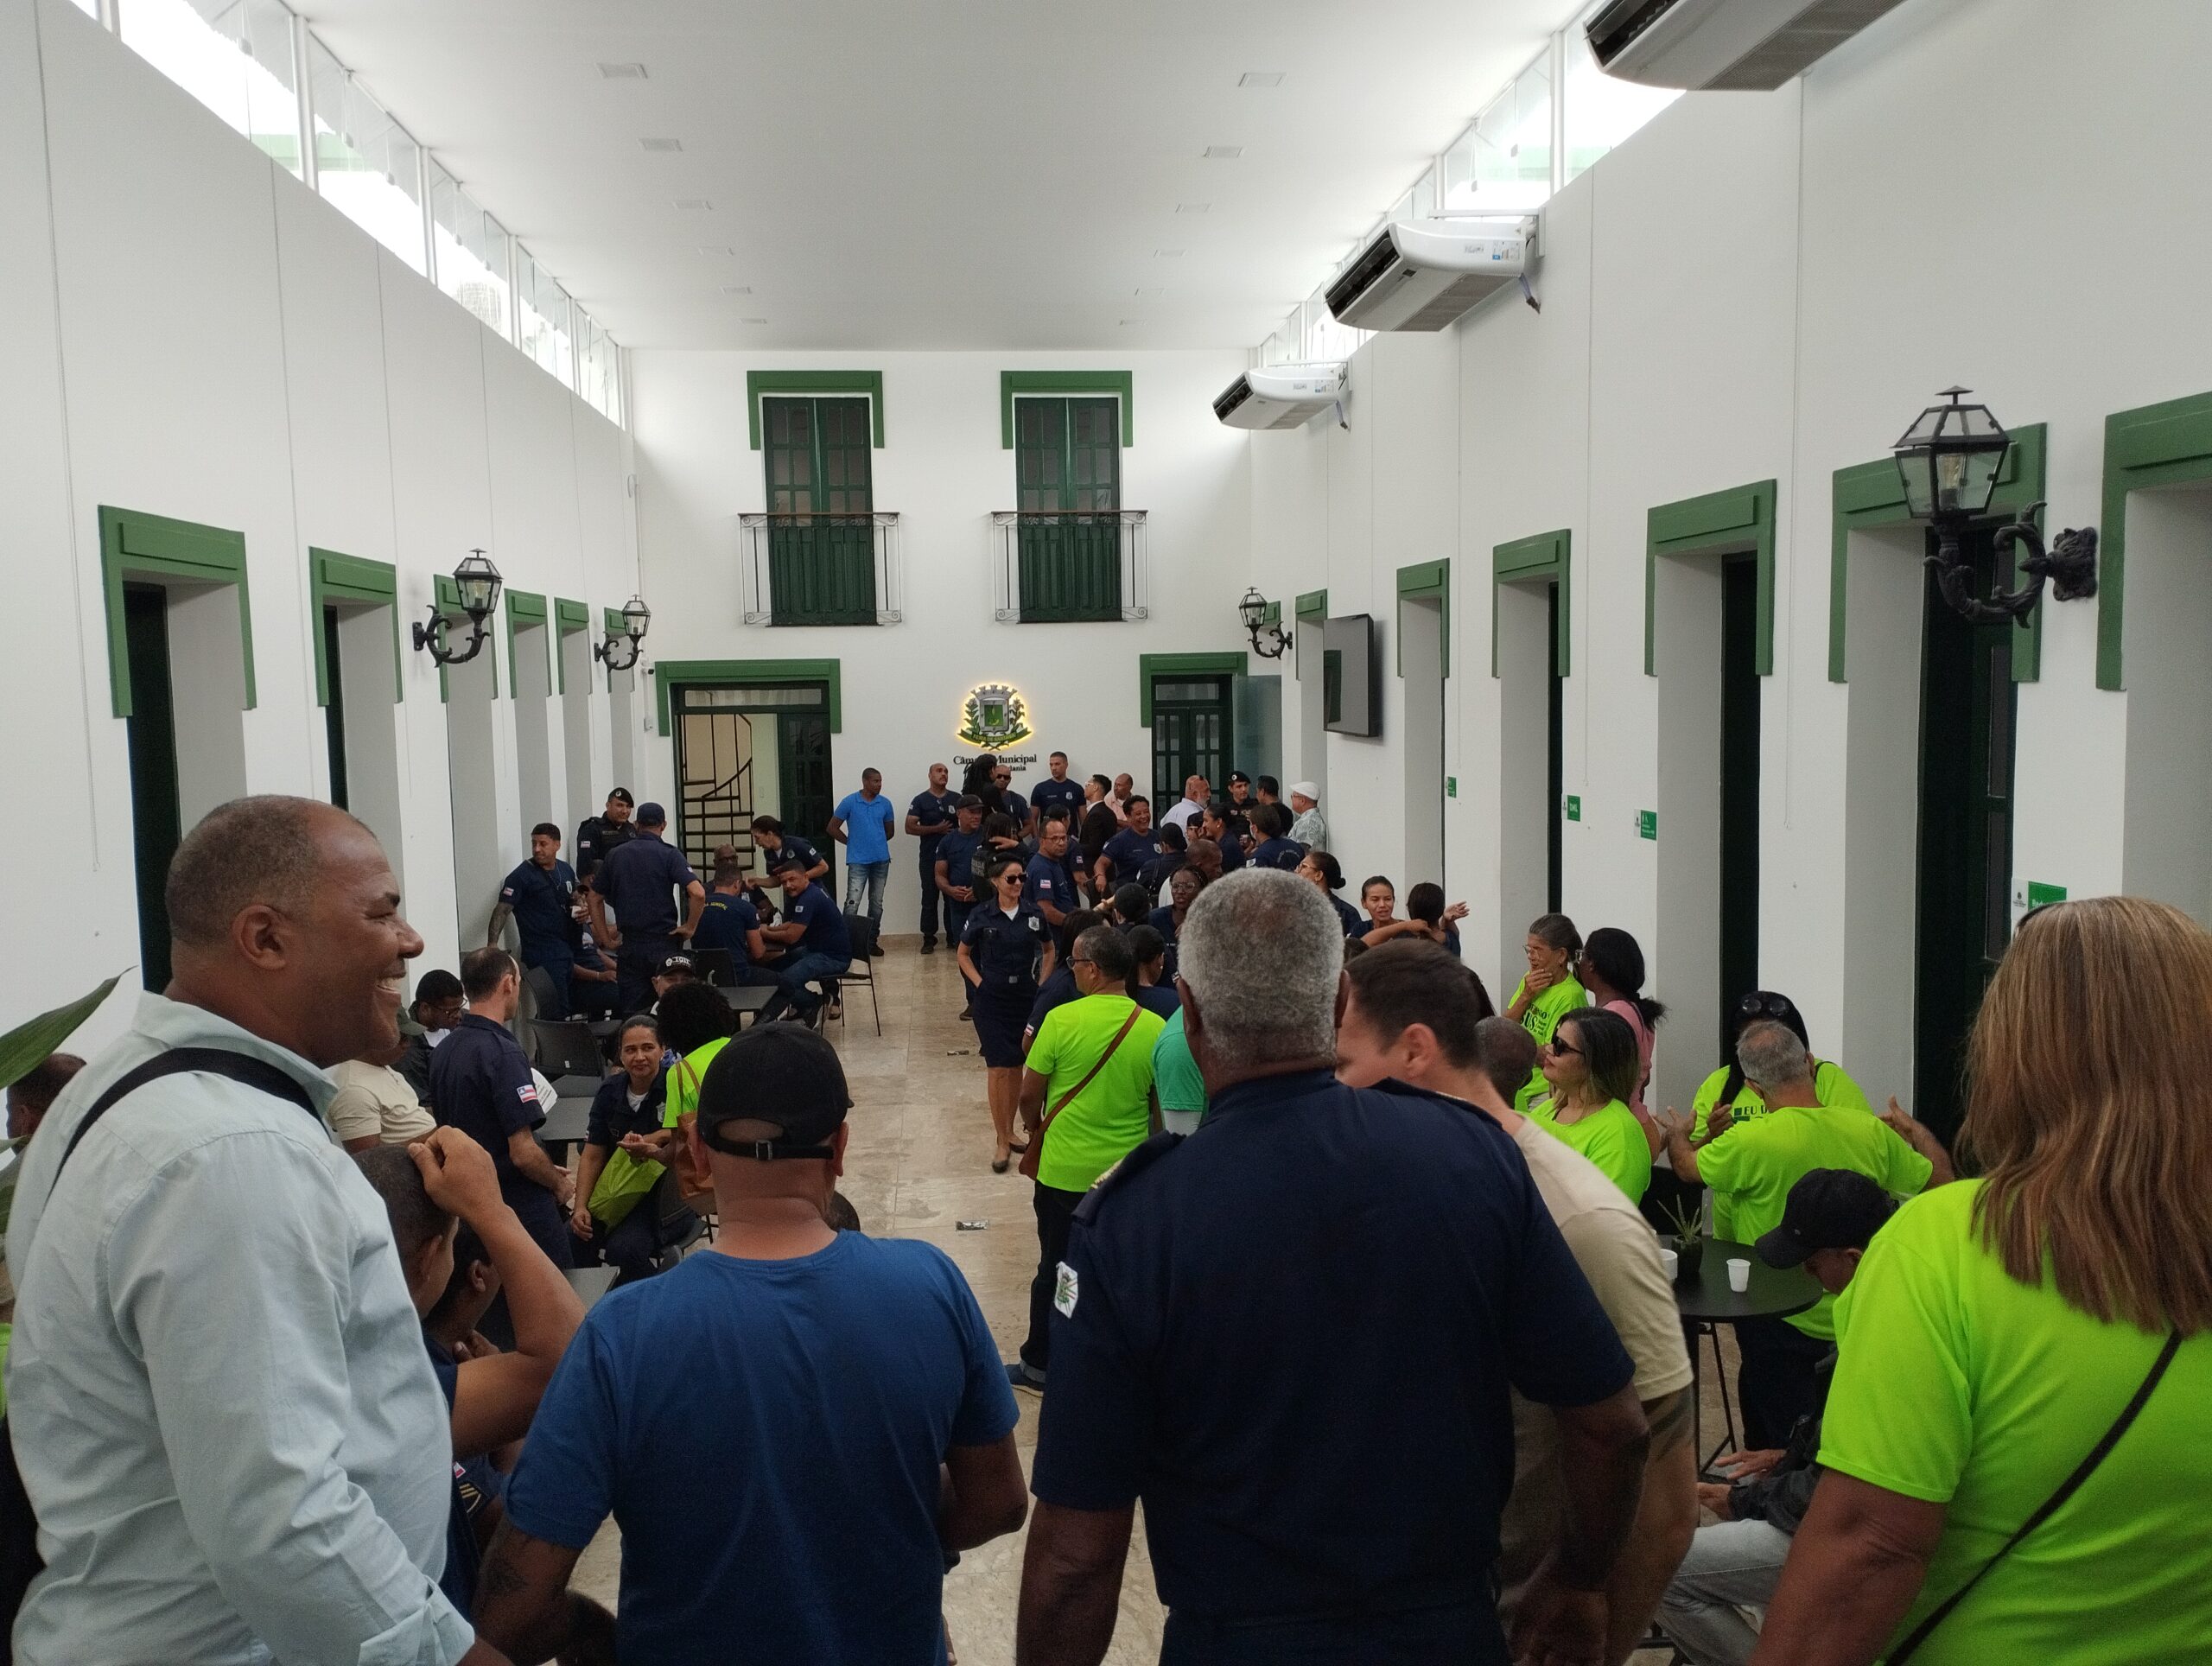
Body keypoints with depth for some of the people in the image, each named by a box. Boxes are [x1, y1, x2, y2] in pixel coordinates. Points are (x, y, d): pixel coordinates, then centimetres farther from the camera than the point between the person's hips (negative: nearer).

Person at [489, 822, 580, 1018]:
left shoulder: (566, 870, 10)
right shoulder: (522, 875, -10)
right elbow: (501, 911, -18)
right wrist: (491, 947, -30)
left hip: (567, 952, 7)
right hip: (543, 956, -7)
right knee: (555, 1012, -12)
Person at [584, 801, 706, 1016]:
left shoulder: (616, 855, 8)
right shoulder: (669, 854, -6)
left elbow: (594, 899, 13)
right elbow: (698, 893, -19)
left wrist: (606, 939, 13)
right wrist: (690, 927, -7)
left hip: (629, 947, 4)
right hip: (664, 943, -3)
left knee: (631, 1013, 6)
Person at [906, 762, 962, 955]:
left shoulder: (957, 799, 9)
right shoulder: (921, 800, 2)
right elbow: (910, 827, -5)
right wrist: (937, 829, -12)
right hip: (930, 856, -2)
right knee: (930, 898, 0)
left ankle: (954, 937, 12)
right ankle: (929, 940, 5)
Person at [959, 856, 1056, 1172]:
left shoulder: (1033, 915, 0)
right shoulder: (981, 915, -6)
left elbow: (1048, 950, 16)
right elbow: (963, 954, 7)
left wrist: (1042, 984, 6)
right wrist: (980, 984, -4)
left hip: (1026, 998, 3)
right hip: (991, 1000, -3)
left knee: (1017, 1066, 11)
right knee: (998, 1068, -6)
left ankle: (1009, 1131, 25)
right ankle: (1001, 1142, 0)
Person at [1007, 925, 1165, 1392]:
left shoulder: (1062, 1020, -16)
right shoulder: (1155, 1029, -10)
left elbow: (1029, 1094, -8)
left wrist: (1035, 1128, 13)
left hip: (1062, 1171, -1)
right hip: (1128, 1174, 2)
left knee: (1055, 1268, 14)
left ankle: (1039, 1363, 28)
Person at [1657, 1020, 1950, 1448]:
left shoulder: (1750, 1141, -25)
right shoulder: (1871, 1129, -10)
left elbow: (1688, 1168, -5)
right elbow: (1939, 1180, 6)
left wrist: (1677, 1133, 19)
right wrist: (1917, 1131, 26)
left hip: (1780, 1322, -5)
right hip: (1852, 1320, 6)